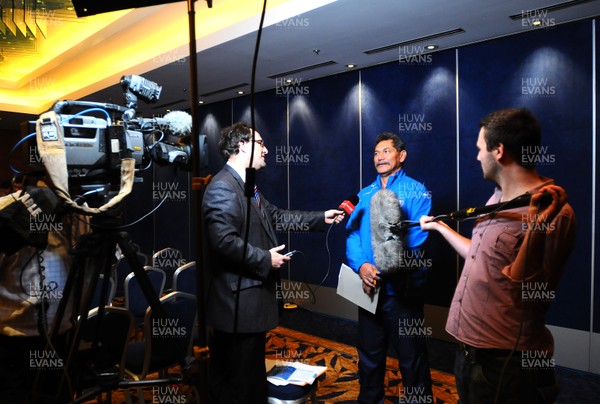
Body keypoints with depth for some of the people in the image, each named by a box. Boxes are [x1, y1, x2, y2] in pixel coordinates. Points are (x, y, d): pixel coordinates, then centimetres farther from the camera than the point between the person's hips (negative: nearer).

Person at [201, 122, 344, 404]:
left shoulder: (246, 185, 14)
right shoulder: (222, 187, -19)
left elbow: (277, 216, 15)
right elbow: (224, 241, -27)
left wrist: (321, 218, 12)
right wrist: (265, 260, -17)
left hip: (250, 296, 10)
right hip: (238, 301, -10)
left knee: (250, 372, 23)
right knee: (240, 379, 6)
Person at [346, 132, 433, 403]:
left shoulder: (416, 192, -6)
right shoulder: (365, 195, 9)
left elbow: (416, 240, -14)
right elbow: (352, 234, 3)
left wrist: (382, 269, -19)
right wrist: (361, 265, -16)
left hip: (402, 290, -5)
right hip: (369, 289, 5)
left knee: (412, 358, 10)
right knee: (369, 355, 20)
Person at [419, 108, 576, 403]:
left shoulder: (553, 212, -19)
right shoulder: (498, 198, 8)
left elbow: (527, 295, -20)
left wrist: (536, 227, -29)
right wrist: (439, 226, 27)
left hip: (506, 360, -8)